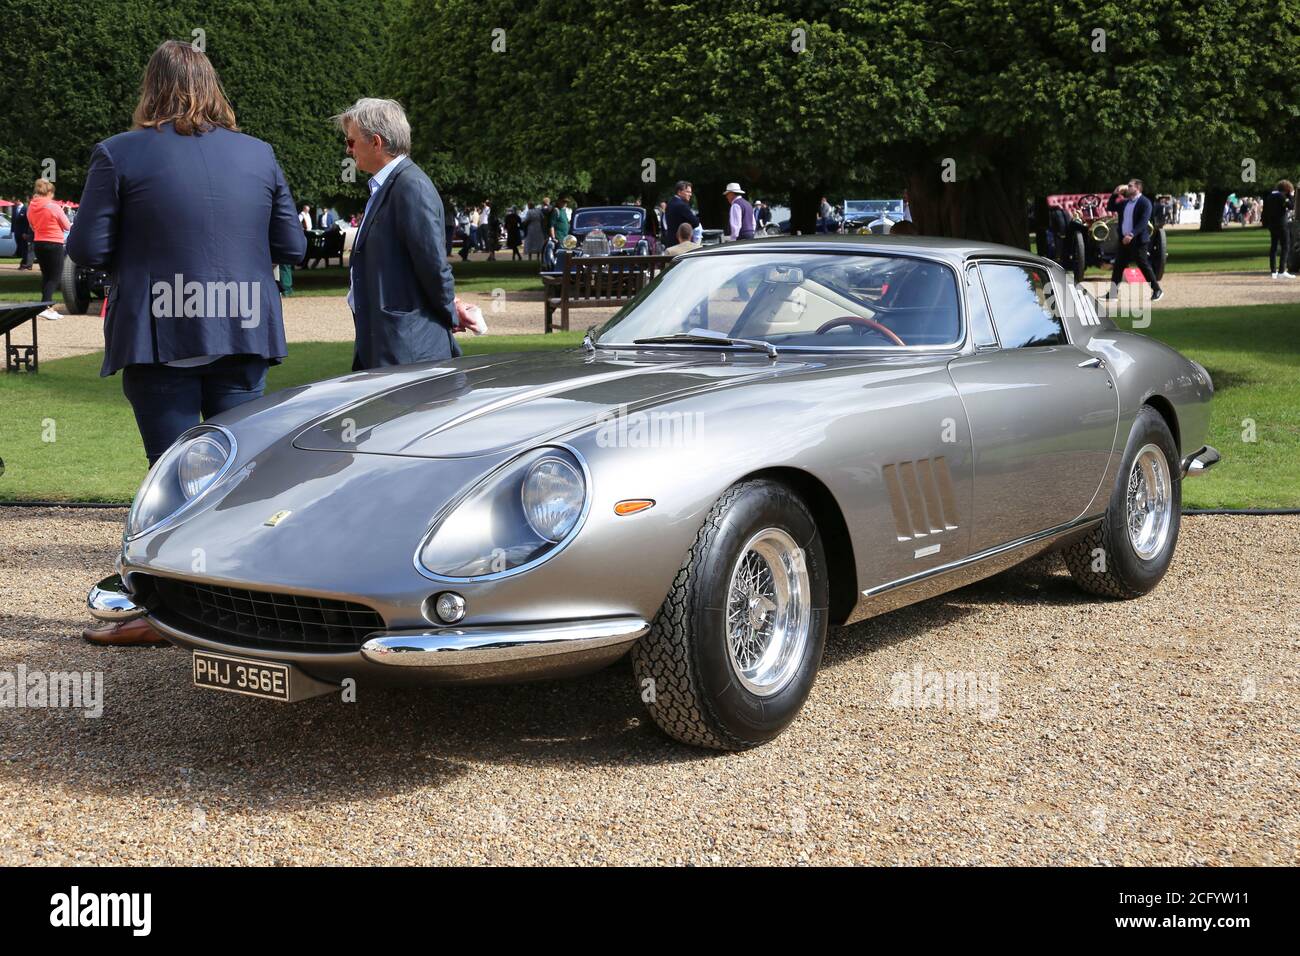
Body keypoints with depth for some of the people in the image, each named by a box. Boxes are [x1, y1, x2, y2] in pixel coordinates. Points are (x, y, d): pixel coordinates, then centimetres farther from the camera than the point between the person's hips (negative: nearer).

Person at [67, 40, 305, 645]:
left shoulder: (119, 154, -6)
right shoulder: (258, 154, 5)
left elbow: (87, 248, -7)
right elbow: (291, 248, 7)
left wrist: (139, 255, 13)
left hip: (160, 337, -3)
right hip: (243, 334, 3)